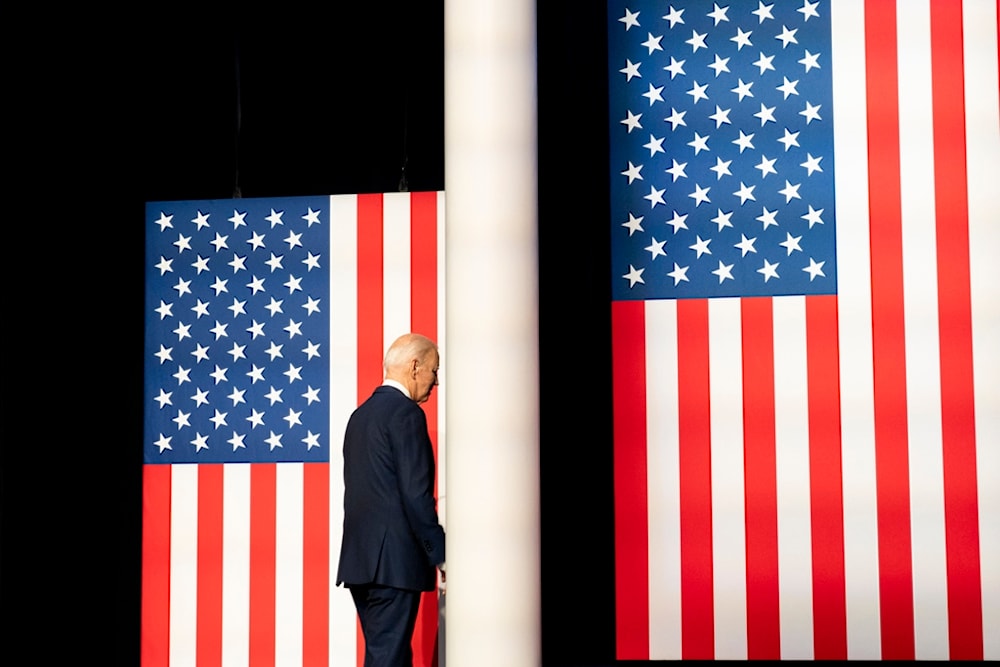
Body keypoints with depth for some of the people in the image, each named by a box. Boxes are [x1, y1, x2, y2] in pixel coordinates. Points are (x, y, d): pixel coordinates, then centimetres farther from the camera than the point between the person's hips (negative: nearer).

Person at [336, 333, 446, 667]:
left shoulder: (361, 414, 16)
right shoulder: (406, 413, -11)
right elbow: (416, 493, -17)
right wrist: (440, 554, -11)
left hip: (359, 559, 9)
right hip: (394, 561, -9)